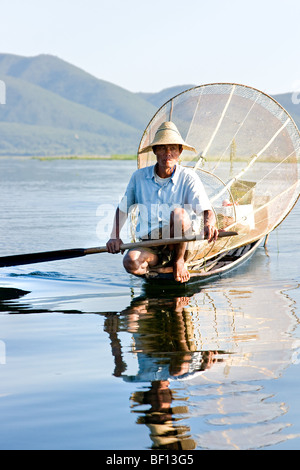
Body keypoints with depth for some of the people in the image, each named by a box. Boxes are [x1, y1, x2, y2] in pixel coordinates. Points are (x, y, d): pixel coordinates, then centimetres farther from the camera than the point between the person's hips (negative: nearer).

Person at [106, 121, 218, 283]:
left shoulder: (188, 177, -4)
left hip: (179, 244, -1)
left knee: (179, 214, -33)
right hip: (149, 245, 1)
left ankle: (179, 261, -10)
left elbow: (207, 211, -15)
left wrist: (209, 224, -39)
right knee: (131, 262, -33)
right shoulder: (139, 177, 3)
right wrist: (114, 236, -3)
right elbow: (122, 209, 14)